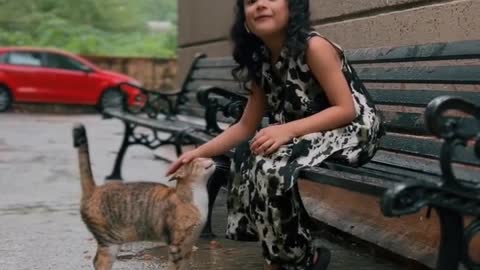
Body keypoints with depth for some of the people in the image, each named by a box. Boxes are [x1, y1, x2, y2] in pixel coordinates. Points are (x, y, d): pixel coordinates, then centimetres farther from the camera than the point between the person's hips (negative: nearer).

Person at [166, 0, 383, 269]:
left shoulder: (314, 46, -19)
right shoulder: (260, 59, 2)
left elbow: (347, 110, -22)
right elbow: (246, 126, 5)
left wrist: (288, 129, -33)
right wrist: (200, 152, -5)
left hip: (354, 131, -8)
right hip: (307, 134, 8)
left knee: (272, 164, -26)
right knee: (248, 157, -8)